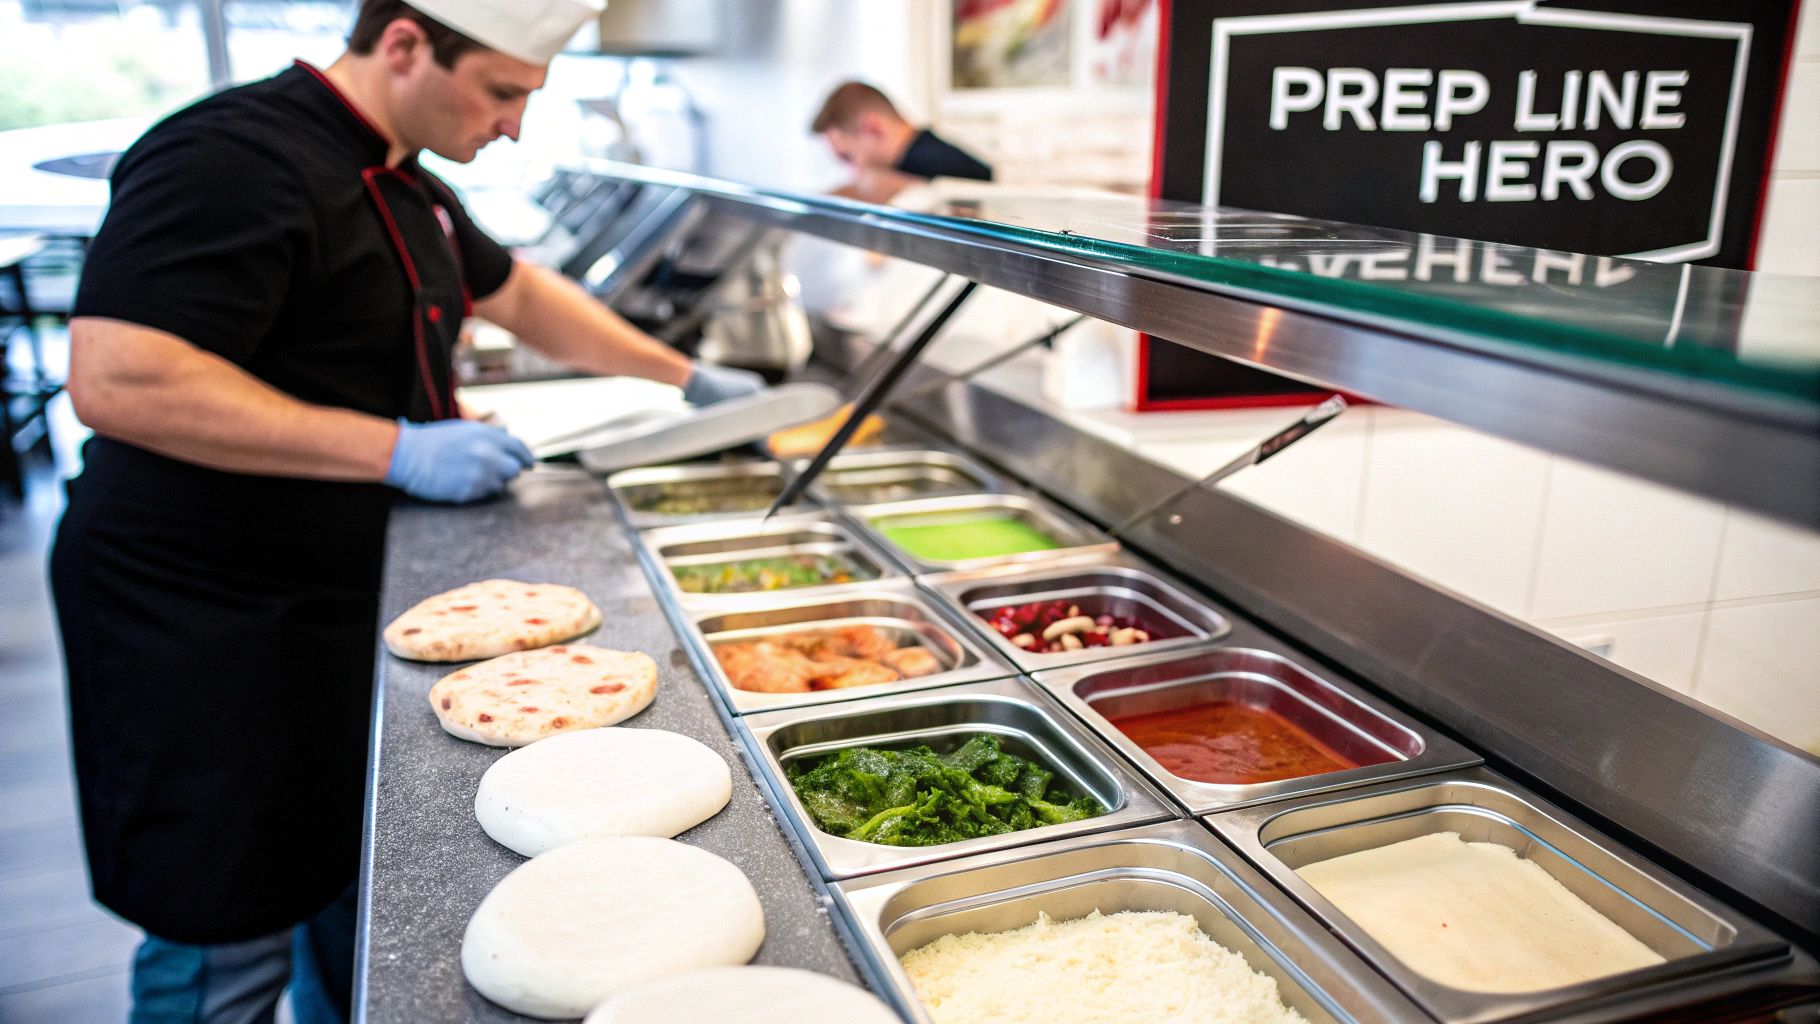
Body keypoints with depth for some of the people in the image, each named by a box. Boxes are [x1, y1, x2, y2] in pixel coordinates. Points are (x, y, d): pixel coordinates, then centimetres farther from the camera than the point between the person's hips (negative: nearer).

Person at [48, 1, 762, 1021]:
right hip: (211, 628, -9)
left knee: (351, 879, 21)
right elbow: (116, 380, -30)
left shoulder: (406, 187, 10)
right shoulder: (231, 159, -22)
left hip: (342, 603, 9)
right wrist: (397, 449, -28)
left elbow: (516, 291, 23)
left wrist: (688, 377, 20)